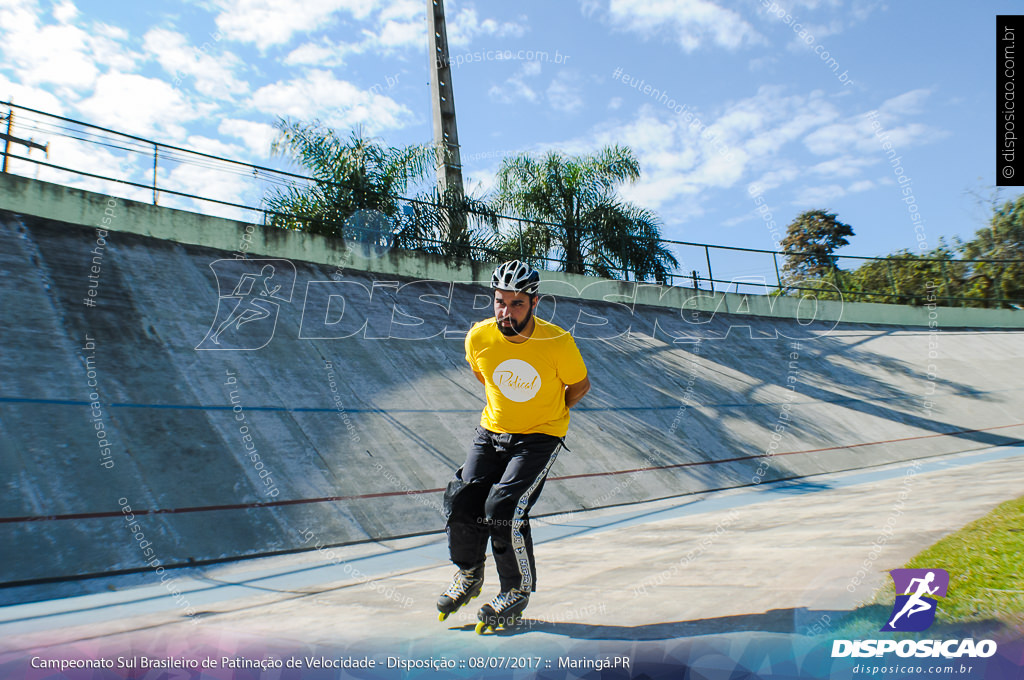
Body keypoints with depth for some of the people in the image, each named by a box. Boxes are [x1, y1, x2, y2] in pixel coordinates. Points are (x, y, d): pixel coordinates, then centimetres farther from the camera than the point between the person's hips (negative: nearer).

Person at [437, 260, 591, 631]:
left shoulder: (557, 342, -22)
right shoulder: (479, 337, -13)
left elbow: (580, 385, -2)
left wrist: (546, 414, 5)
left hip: (540, 438, -4)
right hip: (491, 433, 4)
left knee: (504, 509, -18)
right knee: (461, 501, -8)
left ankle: (518, 590, 8)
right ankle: (469, 575, 22)